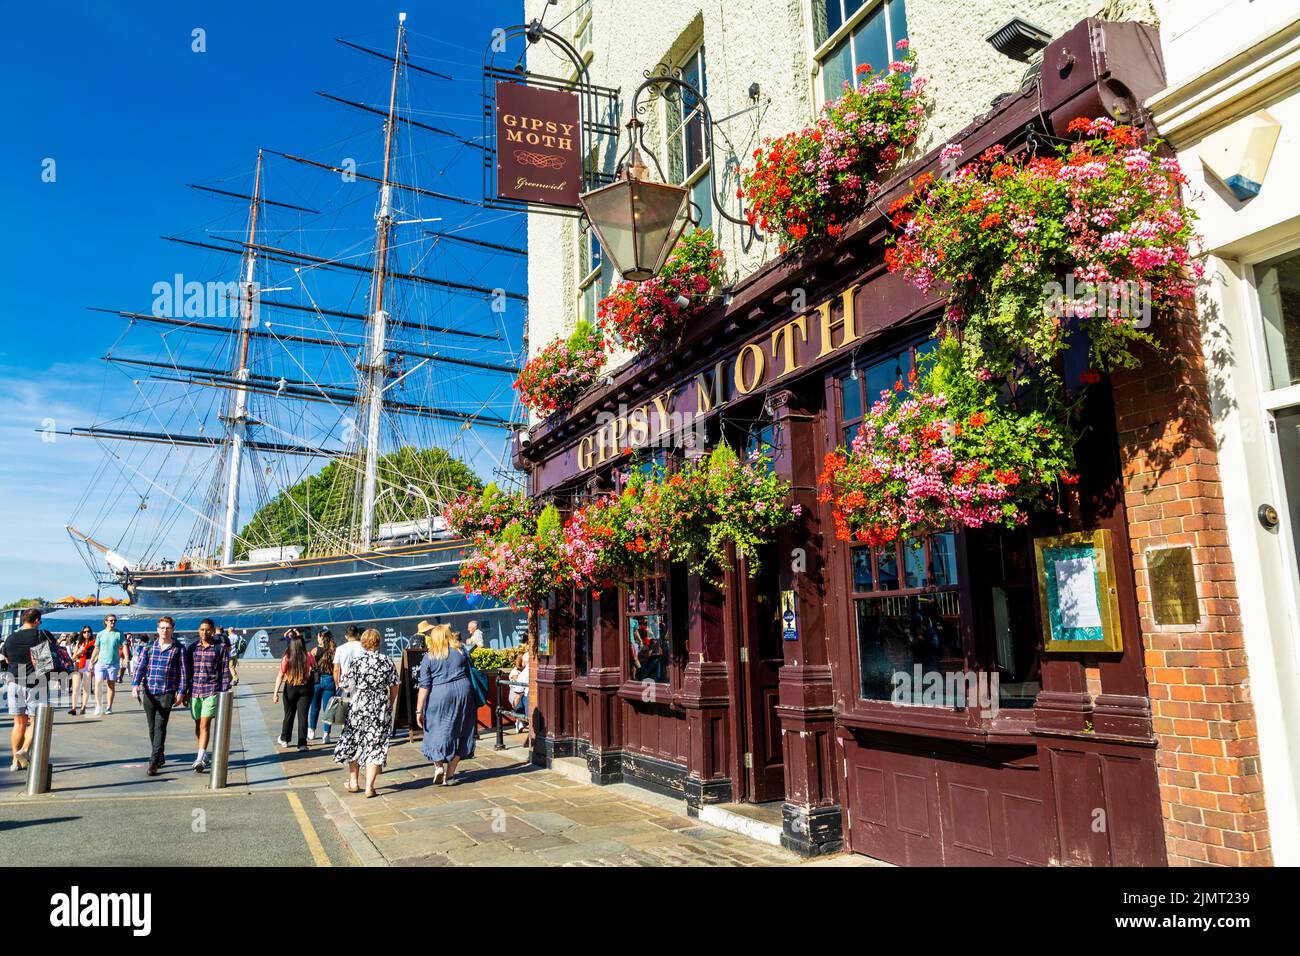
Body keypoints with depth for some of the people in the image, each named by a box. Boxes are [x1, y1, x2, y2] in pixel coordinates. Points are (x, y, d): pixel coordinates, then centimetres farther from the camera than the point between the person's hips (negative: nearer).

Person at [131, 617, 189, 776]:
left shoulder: (178, 648, 1)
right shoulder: (149, 646, 8)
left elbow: (183, 671, 2)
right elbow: (140, 666, 2)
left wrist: (181, 692, -2)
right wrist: (135, 684, -14)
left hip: (167, 693, -3)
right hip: (148, 693, 4)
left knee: (160, 728, -9)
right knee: (152, 728, 12)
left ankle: (154, 763, -8)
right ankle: (160, 757, 28)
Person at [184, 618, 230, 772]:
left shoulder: (221, 647, -2)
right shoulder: (192, 648, 8)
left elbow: (225, 671, -1)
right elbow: (187, 670, 13)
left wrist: (225, 693, -5)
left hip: (212, 691, -4)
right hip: (195, 690, 4)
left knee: (205, 725, -12)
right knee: (198, 725, 12)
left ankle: (199, 759, -13)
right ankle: (204, 758, 24)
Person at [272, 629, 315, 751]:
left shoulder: (286, 659, -11)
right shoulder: (307, 658, -8)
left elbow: (280, 676, -15)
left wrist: (275, 692, -15)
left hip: (290, 688, 1)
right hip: (305, 688, 0)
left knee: (289, 714, 19)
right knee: (302, 715, 1)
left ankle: (284, 739, 37)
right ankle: (302, 744, -1)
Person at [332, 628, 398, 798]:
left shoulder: (356, 662, -8)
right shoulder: (387, 661, -2)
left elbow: (348, 687, -5)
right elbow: (394, 687, 2)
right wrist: (389, 706, 15)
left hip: (358, 707, -1)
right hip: (381, 709, 1)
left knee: (353, 743, 18)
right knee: (375, 746, 6)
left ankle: (353, 782, 29)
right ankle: (369, 786, 0)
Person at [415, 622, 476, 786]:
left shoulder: (429, 658, -1)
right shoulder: (461, 652, 6)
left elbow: (424, 686, -5)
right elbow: (470, 673, 13)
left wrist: (419, 710, -3)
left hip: (439, 696, -2)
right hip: (462, 692, 2)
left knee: (437, 731, 15)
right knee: (459, 733, 10)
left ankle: (438, 764, -3)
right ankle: (449, 775, 13)